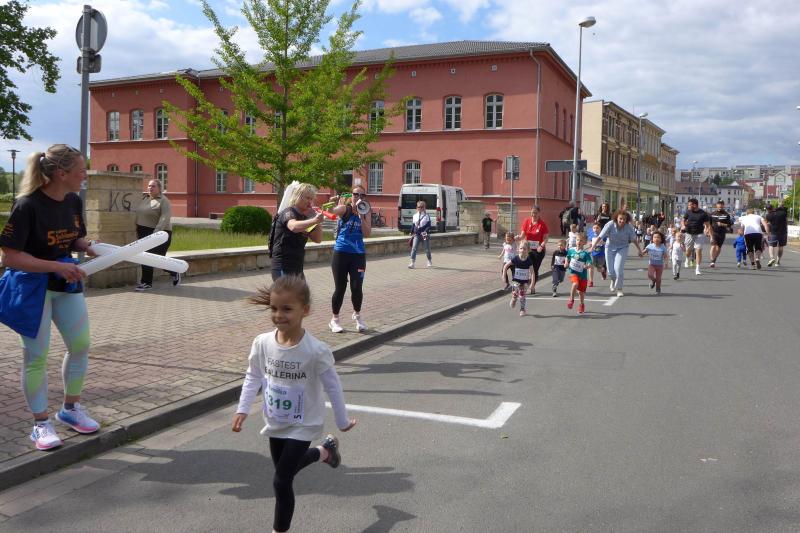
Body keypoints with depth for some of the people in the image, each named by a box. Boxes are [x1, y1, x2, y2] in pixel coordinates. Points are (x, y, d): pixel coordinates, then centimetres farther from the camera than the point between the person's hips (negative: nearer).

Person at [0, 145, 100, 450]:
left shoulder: (74, 202, -2)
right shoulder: (28, 205, -22)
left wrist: (88, 247, -8)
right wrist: (57, 267, -28)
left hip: (66, 283, 7)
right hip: (32, 286, -7)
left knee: (81, 346, 10)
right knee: (36, 356, 2)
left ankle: (70, 409, 29)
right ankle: (41, 424, 16)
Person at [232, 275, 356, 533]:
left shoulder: (316, 351, -27)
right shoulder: (262, 343, -15)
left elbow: (332, 386, -14)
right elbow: (253, 376, 2)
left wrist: (342, 421, -4)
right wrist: (242, 409, -6)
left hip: (302, 426, -5)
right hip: (275, 423, 6)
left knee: (281, 481, -5)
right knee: (286, 468, 25)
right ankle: (325, 451, 52)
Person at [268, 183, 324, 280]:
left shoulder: (303, 217, 13)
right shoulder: (288, 212, -12)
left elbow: (318, 239, 12)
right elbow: (294, 227, -36)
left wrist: (318, 221, -2)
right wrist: (314, 220, -51)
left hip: (297, 268, 9)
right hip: (283, 269, -9)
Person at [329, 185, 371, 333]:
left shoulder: (366, 213, 4)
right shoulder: (344, 209, -3)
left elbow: (367, 234, -7)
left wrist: (361, 216, -15)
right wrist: (340, 203, -40)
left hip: (358, 254, 2)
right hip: (341, 253, -2)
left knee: (357, 287, -2)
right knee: (340, 287, 3)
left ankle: (357, 315, 27)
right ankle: (334, 319, 21)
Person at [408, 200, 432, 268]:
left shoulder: (427, 216, -1)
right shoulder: (414, 216, 8)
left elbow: (428, 226, -6)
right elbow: (413, 225, 14)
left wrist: (426, 232, -20)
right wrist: (412, 233, 12)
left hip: (424, 234, -2)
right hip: (416, 235, 2)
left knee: (427, 249, 9)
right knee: (414, 248, -10)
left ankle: (429, 262, 29)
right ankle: (412, 263, -13)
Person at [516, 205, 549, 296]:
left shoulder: (542, 224, -9)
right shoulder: (526, 221, 0)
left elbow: (545, 238, -8)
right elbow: (523, 234, 1)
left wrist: (541, 246, -25)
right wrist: (519, 237, -22)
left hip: (538, 250, -2)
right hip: (528, 248, 2)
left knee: (535, 269, 5)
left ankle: (532, 287, 23)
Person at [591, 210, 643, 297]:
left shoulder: (629, 227, -17)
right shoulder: (610, 225, -21)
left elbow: (634, 240, -5)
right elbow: (600, 237, -21)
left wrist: (640, 250, 1)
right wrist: (593, 247, -26)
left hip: (622, 248, 0)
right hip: (610, 248, 1)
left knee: (618, 268, -16)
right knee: (610, 271, 3)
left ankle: (619, 289, 4)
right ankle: (613, 280, 41)